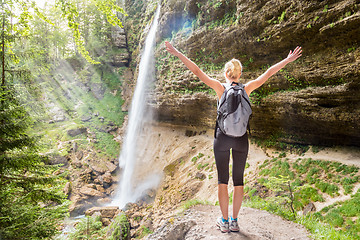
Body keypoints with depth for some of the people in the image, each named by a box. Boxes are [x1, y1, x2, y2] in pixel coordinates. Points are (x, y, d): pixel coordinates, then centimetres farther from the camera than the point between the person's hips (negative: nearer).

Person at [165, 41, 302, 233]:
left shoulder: (220, 87, -4)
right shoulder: (247, 88, 1)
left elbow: (197, 71, -7)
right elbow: (268, 73, 7)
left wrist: (177, 54, -5)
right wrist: (288, 60, 17)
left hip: (222, 137, -2)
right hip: (241, 139, 2)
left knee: (222, 180, 8)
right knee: (238, 180, 10)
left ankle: (224, 221, 14)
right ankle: (234, 221, 18)